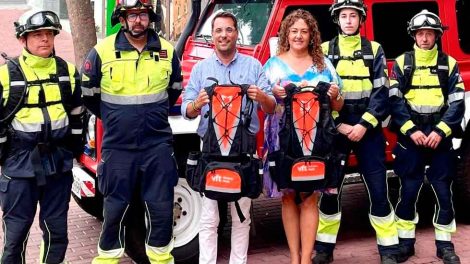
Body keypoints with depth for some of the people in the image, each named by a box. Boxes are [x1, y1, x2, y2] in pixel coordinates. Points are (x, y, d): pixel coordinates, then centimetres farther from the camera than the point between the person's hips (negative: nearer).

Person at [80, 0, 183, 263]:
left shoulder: (167, 51, 1)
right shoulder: (102, 51, -6)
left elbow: (175, 89, 18)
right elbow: (88, 93, 6)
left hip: (158, 144, 2)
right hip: (118, 146, -1)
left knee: (161, 207, 6)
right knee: (116, 208, 8)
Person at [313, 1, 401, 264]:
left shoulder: (374, 50, 7)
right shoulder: (324, 51, 6)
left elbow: (381, 92, 0)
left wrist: (364, 125, -11)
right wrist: (338, 125, -9)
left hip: (368, 129, 0)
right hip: (334, 129, 0)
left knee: (378, 189, -1)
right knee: (330, 188, 5)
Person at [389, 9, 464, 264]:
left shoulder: (449, 63, 5)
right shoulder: (402, 62, 4)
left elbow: (457, 103, 0)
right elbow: (394, 100, -3)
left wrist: (440, 131, -12)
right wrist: (411, 130, -13)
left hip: (440, 136, 1)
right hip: (409, 136, -1)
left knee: (443, 190, 2)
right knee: (408, 190, 2)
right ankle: (406, 241, 14)